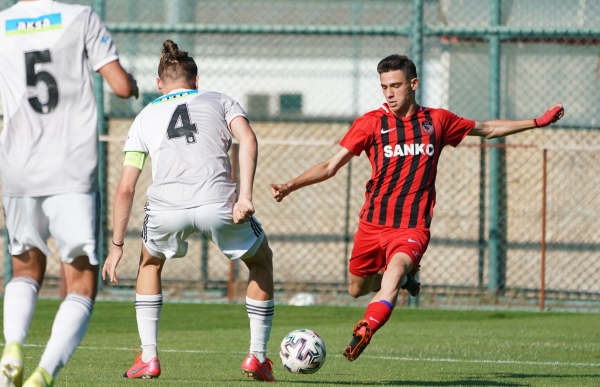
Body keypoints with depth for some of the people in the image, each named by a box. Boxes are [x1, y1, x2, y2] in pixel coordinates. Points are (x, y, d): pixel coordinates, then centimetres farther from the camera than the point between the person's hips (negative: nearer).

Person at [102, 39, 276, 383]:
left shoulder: (146, 117, 25)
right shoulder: (220, 102, 22)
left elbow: (125, 189, 19)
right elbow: (247, 138, -1)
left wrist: (117, 246, 23)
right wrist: (245, 197, -8)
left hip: (166, 209, 1)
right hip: (216, 202, -1)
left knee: (151, 264, 33)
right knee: (261, 261, 26)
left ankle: (149, 357, 22)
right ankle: (257, 358, 23)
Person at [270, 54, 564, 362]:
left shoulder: (436, 121, 5)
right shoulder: (371, 123, -1)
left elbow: (487, 129, 21)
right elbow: (331, 166, -2)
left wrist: (538, 122, 21)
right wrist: (289, 186, -14)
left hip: (413, 227, -2)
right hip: (373, 224, 2)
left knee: (395, 271, -31)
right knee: (357, 289, 12)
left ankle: (364, 333, -40)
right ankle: (404, 277, 42)